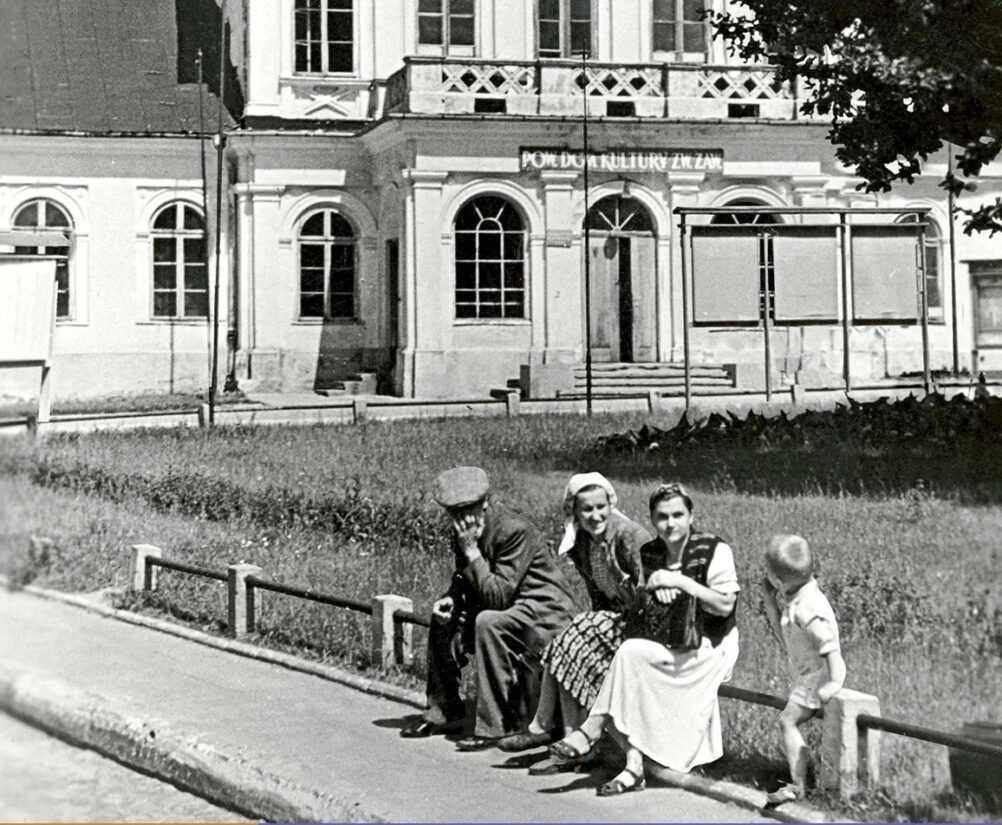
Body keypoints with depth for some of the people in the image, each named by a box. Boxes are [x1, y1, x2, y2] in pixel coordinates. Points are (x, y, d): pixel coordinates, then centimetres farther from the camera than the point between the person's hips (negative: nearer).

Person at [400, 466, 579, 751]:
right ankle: (443, 712, 15)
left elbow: (498, 596, -29)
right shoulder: (462, 533, 1)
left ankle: (493, 725, -27)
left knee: (488, 623, -33)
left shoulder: (515, 530, -24)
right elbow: (463, 581, 15)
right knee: (443, 619, 4)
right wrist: (451, 599, -7)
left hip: (545, 608, -9)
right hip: (503, 605, 9)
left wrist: (472, 551, -29)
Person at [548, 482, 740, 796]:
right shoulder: (648, 553, 10)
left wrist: (680, 582, -21)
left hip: (709, 647, -6)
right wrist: (653, 590, -7)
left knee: (631, 652, -28)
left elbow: (726, 605, -15)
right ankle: (634, 765, -29)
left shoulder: (713, 550, -7)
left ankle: (590, 732, -20)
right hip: (670, 646, 6)